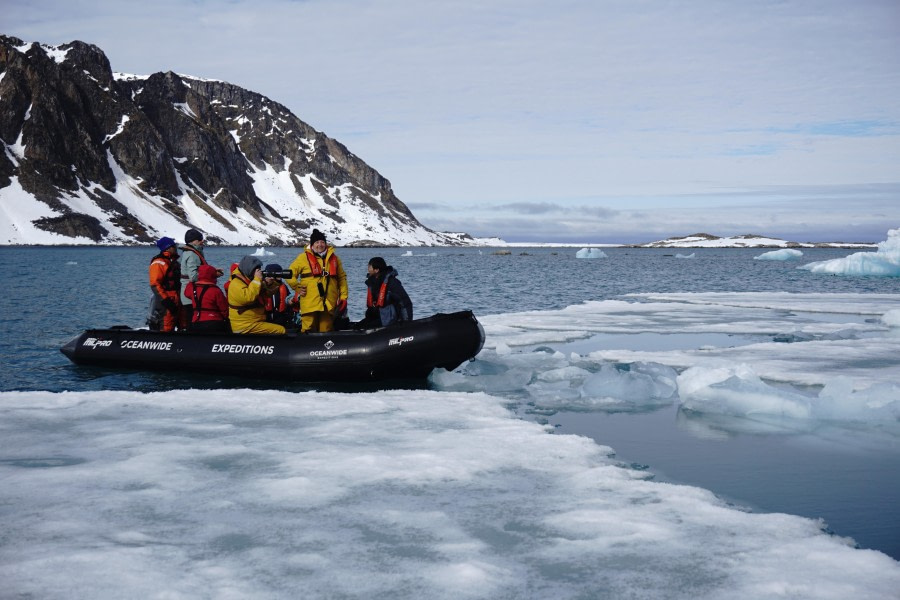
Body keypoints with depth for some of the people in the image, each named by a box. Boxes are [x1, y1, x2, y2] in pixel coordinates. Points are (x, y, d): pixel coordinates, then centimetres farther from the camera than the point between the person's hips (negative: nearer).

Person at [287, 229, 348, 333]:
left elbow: (342, 278, 17)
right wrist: (298, 288, 0)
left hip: (329, 304, 3)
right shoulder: (303, 257, 4)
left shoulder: (333, 258, 15)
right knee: (308, 332, -7)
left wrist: (343, 297, 9)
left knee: (326, 331, 7)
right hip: (310, 304, -3)